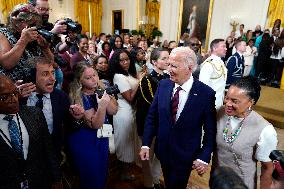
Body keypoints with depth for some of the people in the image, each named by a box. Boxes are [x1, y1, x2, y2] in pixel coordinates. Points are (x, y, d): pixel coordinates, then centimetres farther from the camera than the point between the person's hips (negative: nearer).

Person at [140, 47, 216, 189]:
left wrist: (204, 158, -12)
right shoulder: (163, 85, -9)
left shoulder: (206, 93, -18)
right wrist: (146, 144, -4)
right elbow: (152, 116, -3)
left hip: (185, 155, -3)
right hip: (163, 150, 4)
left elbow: (210, 130, -11)